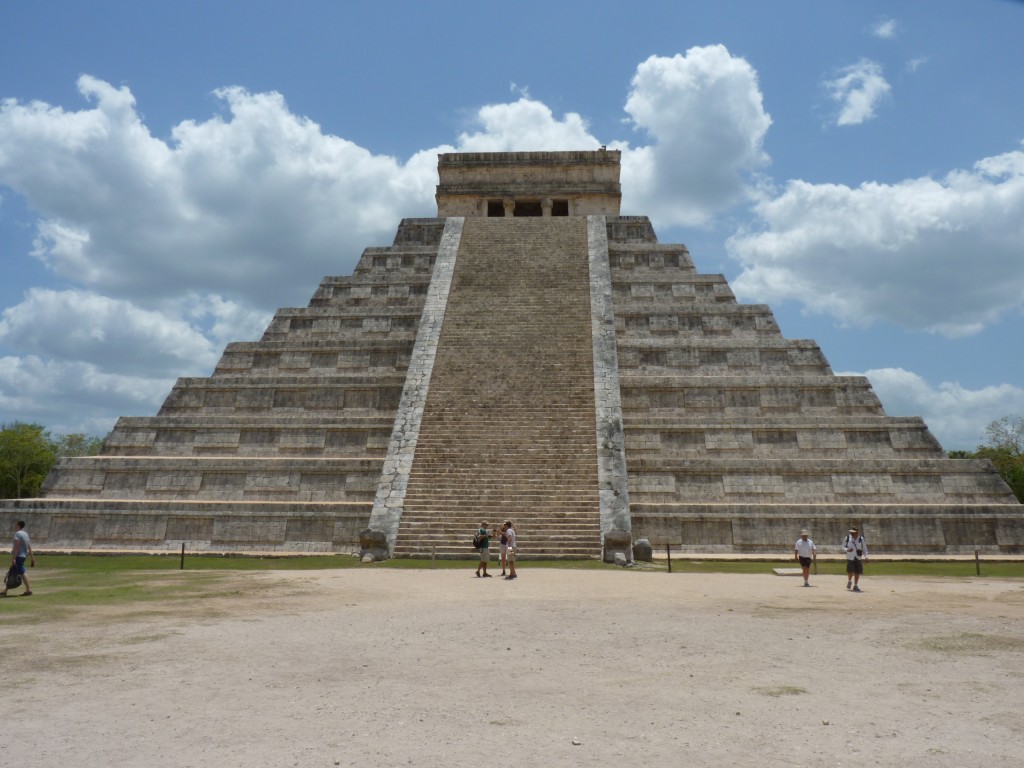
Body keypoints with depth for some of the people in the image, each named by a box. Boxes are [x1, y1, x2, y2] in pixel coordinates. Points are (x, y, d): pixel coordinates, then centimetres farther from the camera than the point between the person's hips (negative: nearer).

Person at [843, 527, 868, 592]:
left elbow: (864, 548, 3)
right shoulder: (847, 538, -5)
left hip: (858, 558, 1)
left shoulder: (861, 539, -3)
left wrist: (865, 556, -8)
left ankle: (855, 586, 15)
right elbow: (843, 547, 4)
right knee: (850, 571, -12)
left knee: (857, 572, 0)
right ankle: (849, 581, 18)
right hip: (850, 558, -1)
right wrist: (847, 550, -17)